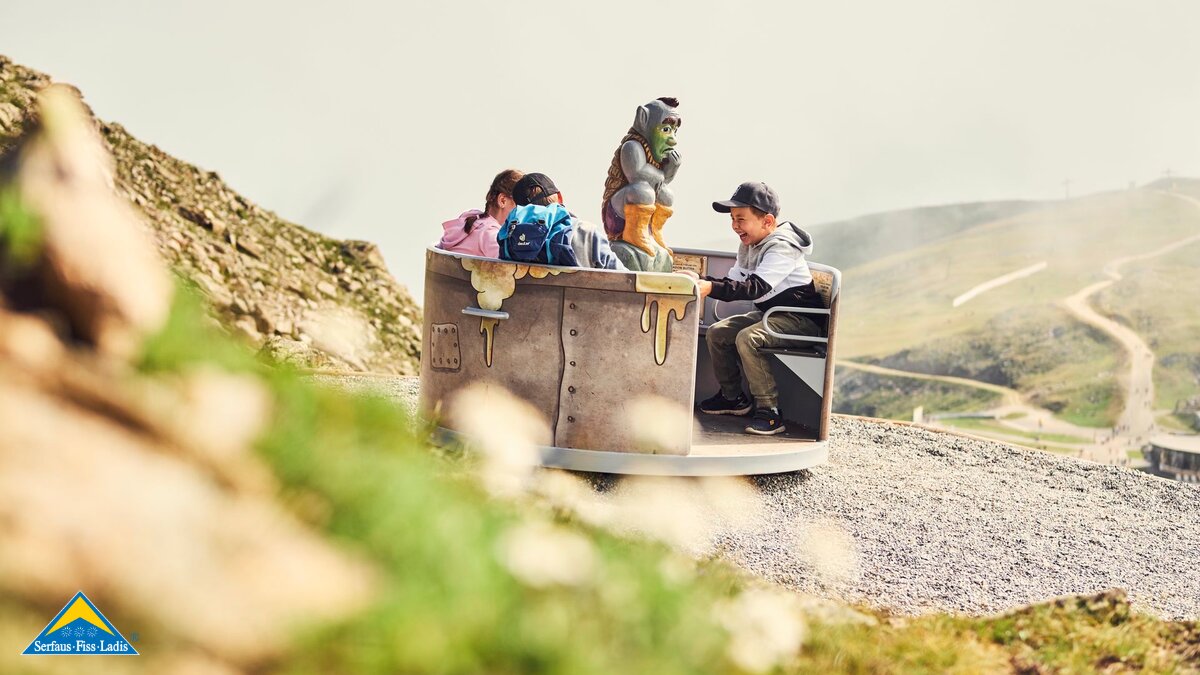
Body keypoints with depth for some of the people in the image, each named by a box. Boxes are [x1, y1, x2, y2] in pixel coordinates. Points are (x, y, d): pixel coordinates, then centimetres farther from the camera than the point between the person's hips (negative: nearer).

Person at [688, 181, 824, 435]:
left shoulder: (782, 247, -22)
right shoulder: (749, 245, 9)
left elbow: (756, 288, -35)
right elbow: (733, 282, 8)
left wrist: (712, 288, -45)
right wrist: (701, 281, -10)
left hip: (801, 319, -10)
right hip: (770, 313, 10)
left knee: (747, 338, -30)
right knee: (717, 332, 5)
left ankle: (769, 410, -24)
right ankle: (732, 397, 20)